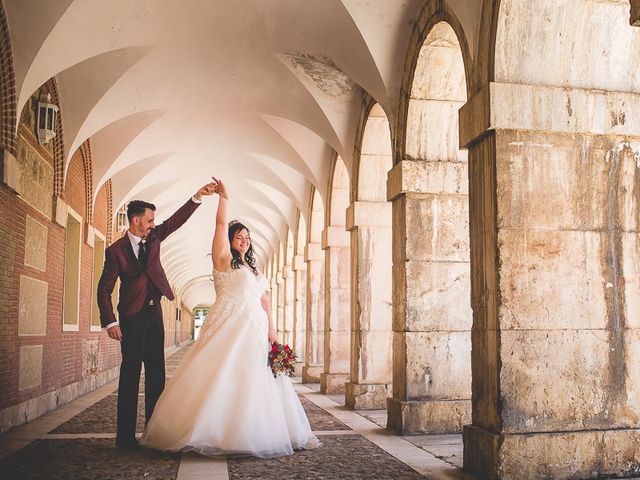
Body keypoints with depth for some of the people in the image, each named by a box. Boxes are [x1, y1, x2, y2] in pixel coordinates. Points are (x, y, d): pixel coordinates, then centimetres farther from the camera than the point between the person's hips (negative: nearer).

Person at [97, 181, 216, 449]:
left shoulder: (153, 237, 5)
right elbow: (104, 289, -10)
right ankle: (125, 436, 2)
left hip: (154, 312, 6)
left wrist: (198, 197, -16)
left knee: (157, 373, 7)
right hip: (132, 316, -6)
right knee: (130, 372, -4)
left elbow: (178, 219, -2)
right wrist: (110, 322, -17)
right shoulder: (116, 250, -10)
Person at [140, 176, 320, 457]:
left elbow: (264, 300, 16)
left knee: (254, 382, 5)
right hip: (229, 327, -7)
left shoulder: (253, 268, 22)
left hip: (254, 331, 7)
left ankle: (253, 433, 11)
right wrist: (224, 197, -9)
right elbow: (221, 225, -7)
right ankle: (213, 432, -4)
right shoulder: (224, 260, 4)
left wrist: (271, 330, 6)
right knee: (222, 379, -9)